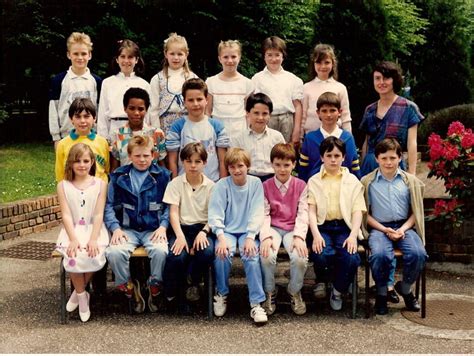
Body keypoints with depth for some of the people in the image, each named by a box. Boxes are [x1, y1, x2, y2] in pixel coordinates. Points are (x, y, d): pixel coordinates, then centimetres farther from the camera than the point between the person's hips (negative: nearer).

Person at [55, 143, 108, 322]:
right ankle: (82, 295, -7)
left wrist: (93, 239, -18)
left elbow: (99, 214, -4)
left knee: (93, 255, -31)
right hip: (72, 231, 0)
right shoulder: (63, 186, 6)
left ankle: (79, 292, -3)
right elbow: (66, 215, -4)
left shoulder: (100, 184, 4)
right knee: (74, 256, -31)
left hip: (94, 229, 0)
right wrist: (73, 239, -19)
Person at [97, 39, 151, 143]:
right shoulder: (107, 83, 8)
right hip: (115, 131, 0)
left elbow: (148, 115, 9)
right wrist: (103, 140, 4)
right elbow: (102, 115, 8)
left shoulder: (144, 84, 7)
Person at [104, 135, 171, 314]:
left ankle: (155, 289, -8)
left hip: (153, 230, -1)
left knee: (160, 251, -34)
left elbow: (168, 205, 6)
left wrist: (163, 226, -9)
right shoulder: (118, 176, 11)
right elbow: (109, 205, 7)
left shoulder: (162, 175, 9)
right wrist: (115, 228, -8)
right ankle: (129, 288, -5)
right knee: (114, 252, -30)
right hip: (127, 230, 1)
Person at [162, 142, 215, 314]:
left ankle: (194, 284, 0)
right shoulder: (175, 184, 5)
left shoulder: (211, 186, 6)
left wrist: (203, 232, -18)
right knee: (177, 256, -32)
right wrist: (180, 236, -20)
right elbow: (173, 212, -4)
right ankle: (173, 294, -3)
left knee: (207, 252, -33)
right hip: (181, 228, -1)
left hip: (203, 228, 1)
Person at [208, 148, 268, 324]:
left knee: (251, 255, -29)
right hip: (227, 230, 0)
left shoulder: (255, 183, -1)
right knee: (222, 253, -30)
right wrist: (221, 238, -23)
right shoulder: (222, 185, -3)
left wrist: (250, 237, -18)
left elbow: (257, 213, -6)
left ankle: (256, 303, -20)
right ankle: (221, 294, -4)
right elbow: (215, 214, -8)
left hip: (247, 231, 0)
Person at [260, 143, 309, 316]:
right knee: (266, 255, -31)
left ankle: (295, 292, 2)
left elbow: (303, 213, -3)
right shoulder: (266, 186, 5)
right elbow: (264, 214, -3)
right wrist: (266, 236, -21)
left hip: (293, 229, 0)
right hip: (273, 228, 0)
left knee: (300, 257, -29)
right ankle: (269, 293, -3)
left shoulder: (300, 185, 5)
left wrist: (299, 236, -19)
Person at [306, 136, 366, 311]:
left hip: (344, 227, 1)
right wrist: (316, 234, -16)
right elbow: (311, 210, 2)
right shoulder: (314, 181, 14)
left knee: (350, 257, -29)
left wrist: (353, 235, -13)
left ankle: (338, 290, 1)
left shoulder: (352, 181, 15)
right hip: (322, 226, 0)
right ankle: (323, 281, 7)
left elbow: (358, 211, 5)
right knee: (322, 255, -31)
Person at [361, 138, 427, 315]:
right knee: (380, 255, -34)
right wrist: (385, 230, -9)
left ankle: (405, 288, 5)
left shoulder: (410, 181, 11)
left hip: (404, 226, 2)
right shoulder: (368, 181, 6)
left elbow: (415, 211, 10)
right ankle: (381, 293, -4)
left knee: (418, 254, -28)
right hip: (379, 227, -2)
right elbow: (365, 213, 2)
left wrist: (403, 229, -7)